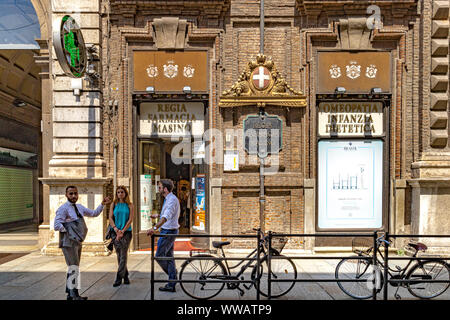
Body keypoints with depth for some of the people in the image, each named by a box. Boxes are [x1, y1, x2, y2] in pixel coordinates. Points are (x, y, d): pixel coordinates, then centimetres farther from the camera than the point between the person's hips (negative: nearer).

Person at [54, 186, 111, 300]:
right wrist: (67, 231, -13)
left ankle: (70, 294, 25)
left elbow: (94, 213, 20)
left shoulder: (79, 207, 12)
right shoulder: (63, 209, -12)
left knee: (73, 269, 15)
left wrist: (103, 204, 9)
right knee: (74, 269, -12)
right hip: (68, 242, -8)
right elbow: (57, 226, -20)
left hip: (77, 242, 8)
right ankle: (74, 295, -6)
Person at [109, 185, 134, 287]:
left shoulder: (130, 205, 4)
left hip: (126, 232, -2)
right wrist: (116, 229, -11)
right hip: (115, 232, 2)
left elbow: (130, 219, -3)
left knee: (123, 254, -10)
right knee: (119, 254, 5)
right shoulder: (113, 204, 9)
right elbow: (110, 218, 3)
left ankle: (119, 278, -8)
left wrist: (122, 231, -12)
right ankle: (125, 276, 17)